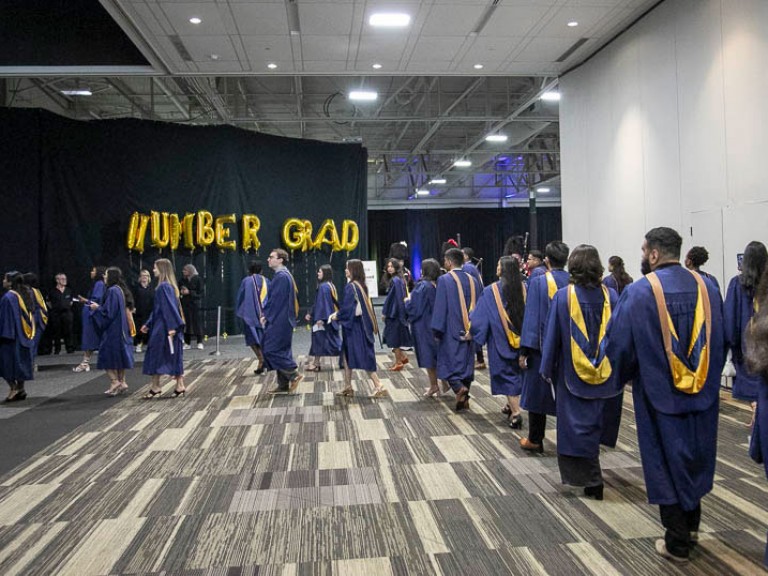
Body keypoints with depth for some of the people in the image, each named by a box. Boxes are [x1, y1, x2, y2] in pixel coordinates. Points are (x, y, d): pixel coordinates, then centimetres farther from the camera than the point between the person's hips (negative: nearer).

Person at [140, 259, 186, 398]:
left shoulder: (164, 286, -14)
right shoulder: (166, 286, 15)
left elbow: (169, 307, -21)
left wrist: (171, 327, -26)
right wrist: (148, 324, 22)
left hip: (163, 329, -9)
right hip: (164, 328, 9)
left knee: (156, 355, -1)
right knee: (173, 356, 8)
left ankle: (155, 387, 7)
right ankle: (180, 386, 9)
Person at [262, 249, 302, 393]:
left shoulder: (280, 276, -16)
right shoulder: (286, 275, 15)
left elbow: (275, 300, -18)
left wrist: (266, 316, -9)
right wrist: (268, 315, 17)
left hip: (279, 320, -10)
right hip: (284, 319, 10)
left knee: (270, 349, -6)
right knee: (281, 350, 11)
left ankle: (294, 374, -4)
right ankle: (284, 384, 14)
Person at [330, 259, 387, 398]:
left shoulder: (351, 286, -16)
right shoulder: (361, 285, 11)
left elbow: (347, 308, -19)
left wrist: (337, 316, -1)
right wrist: (338, 314, 16)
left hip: (354, 326, -9)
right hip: (361, 324, 9)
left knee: (362, 357, -6)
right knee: (347, 355, 15)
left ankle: (379, 386, -6)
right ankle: (348, 387, 19)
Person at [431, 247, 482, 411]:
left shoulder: (444, 280, -10)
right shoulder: (473, 281, 7)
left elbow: (440, 307, -12)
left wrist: (437, 330, -7)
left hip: (451, 330, -5)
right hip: (469, 330, 5)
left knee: (449, 362, 3)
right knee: (466, 362, 13)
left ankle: (459, 388, -20)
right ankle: (465, 399, 16)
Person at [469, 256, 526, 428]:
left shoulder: (491, 290, -14)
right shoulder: (524, 288, -2)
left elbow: (480, 315, -9)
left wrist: (471, 331, 5)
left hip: (501, 338, -4)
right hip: (520, 338, 4)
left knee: (506, 374, 1)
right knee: (516, 371, 20)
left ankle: (515, 412, -9)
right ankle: (512, 405, 31)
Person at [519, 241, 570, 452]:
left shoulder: (538, 282, -11)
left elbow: (531, 318, -13)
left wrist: (524, 351, -10)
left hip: (542, 347, -3)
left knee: (537, 391, 8)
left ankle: (535, 440, 15)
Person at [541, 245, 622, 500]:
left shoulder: (563, 297, -11)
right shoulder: (611, 296, -5)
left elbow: (552, 336, -6)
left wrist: (547, 369, 4)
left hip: (573, 374, -3)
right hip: (607, 375, 3)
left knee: (578, 425, 8)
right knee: (597, 422, 19)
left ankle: (592, 481, 8)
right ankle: (592, 479, 31)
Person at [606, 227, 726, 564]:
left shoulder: (639, 292, -16)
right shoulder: (705, 287, -1)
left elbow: (618, 345, -11)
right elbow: (720, 341, 6)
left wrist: (626, 375, 9)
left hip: (661, 394, -5)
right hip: (702, 392, 5)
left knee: (667, 461, 8)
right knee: (694, 455, 22)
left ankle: (677, 543, 18)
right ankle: (691, 525, 36)